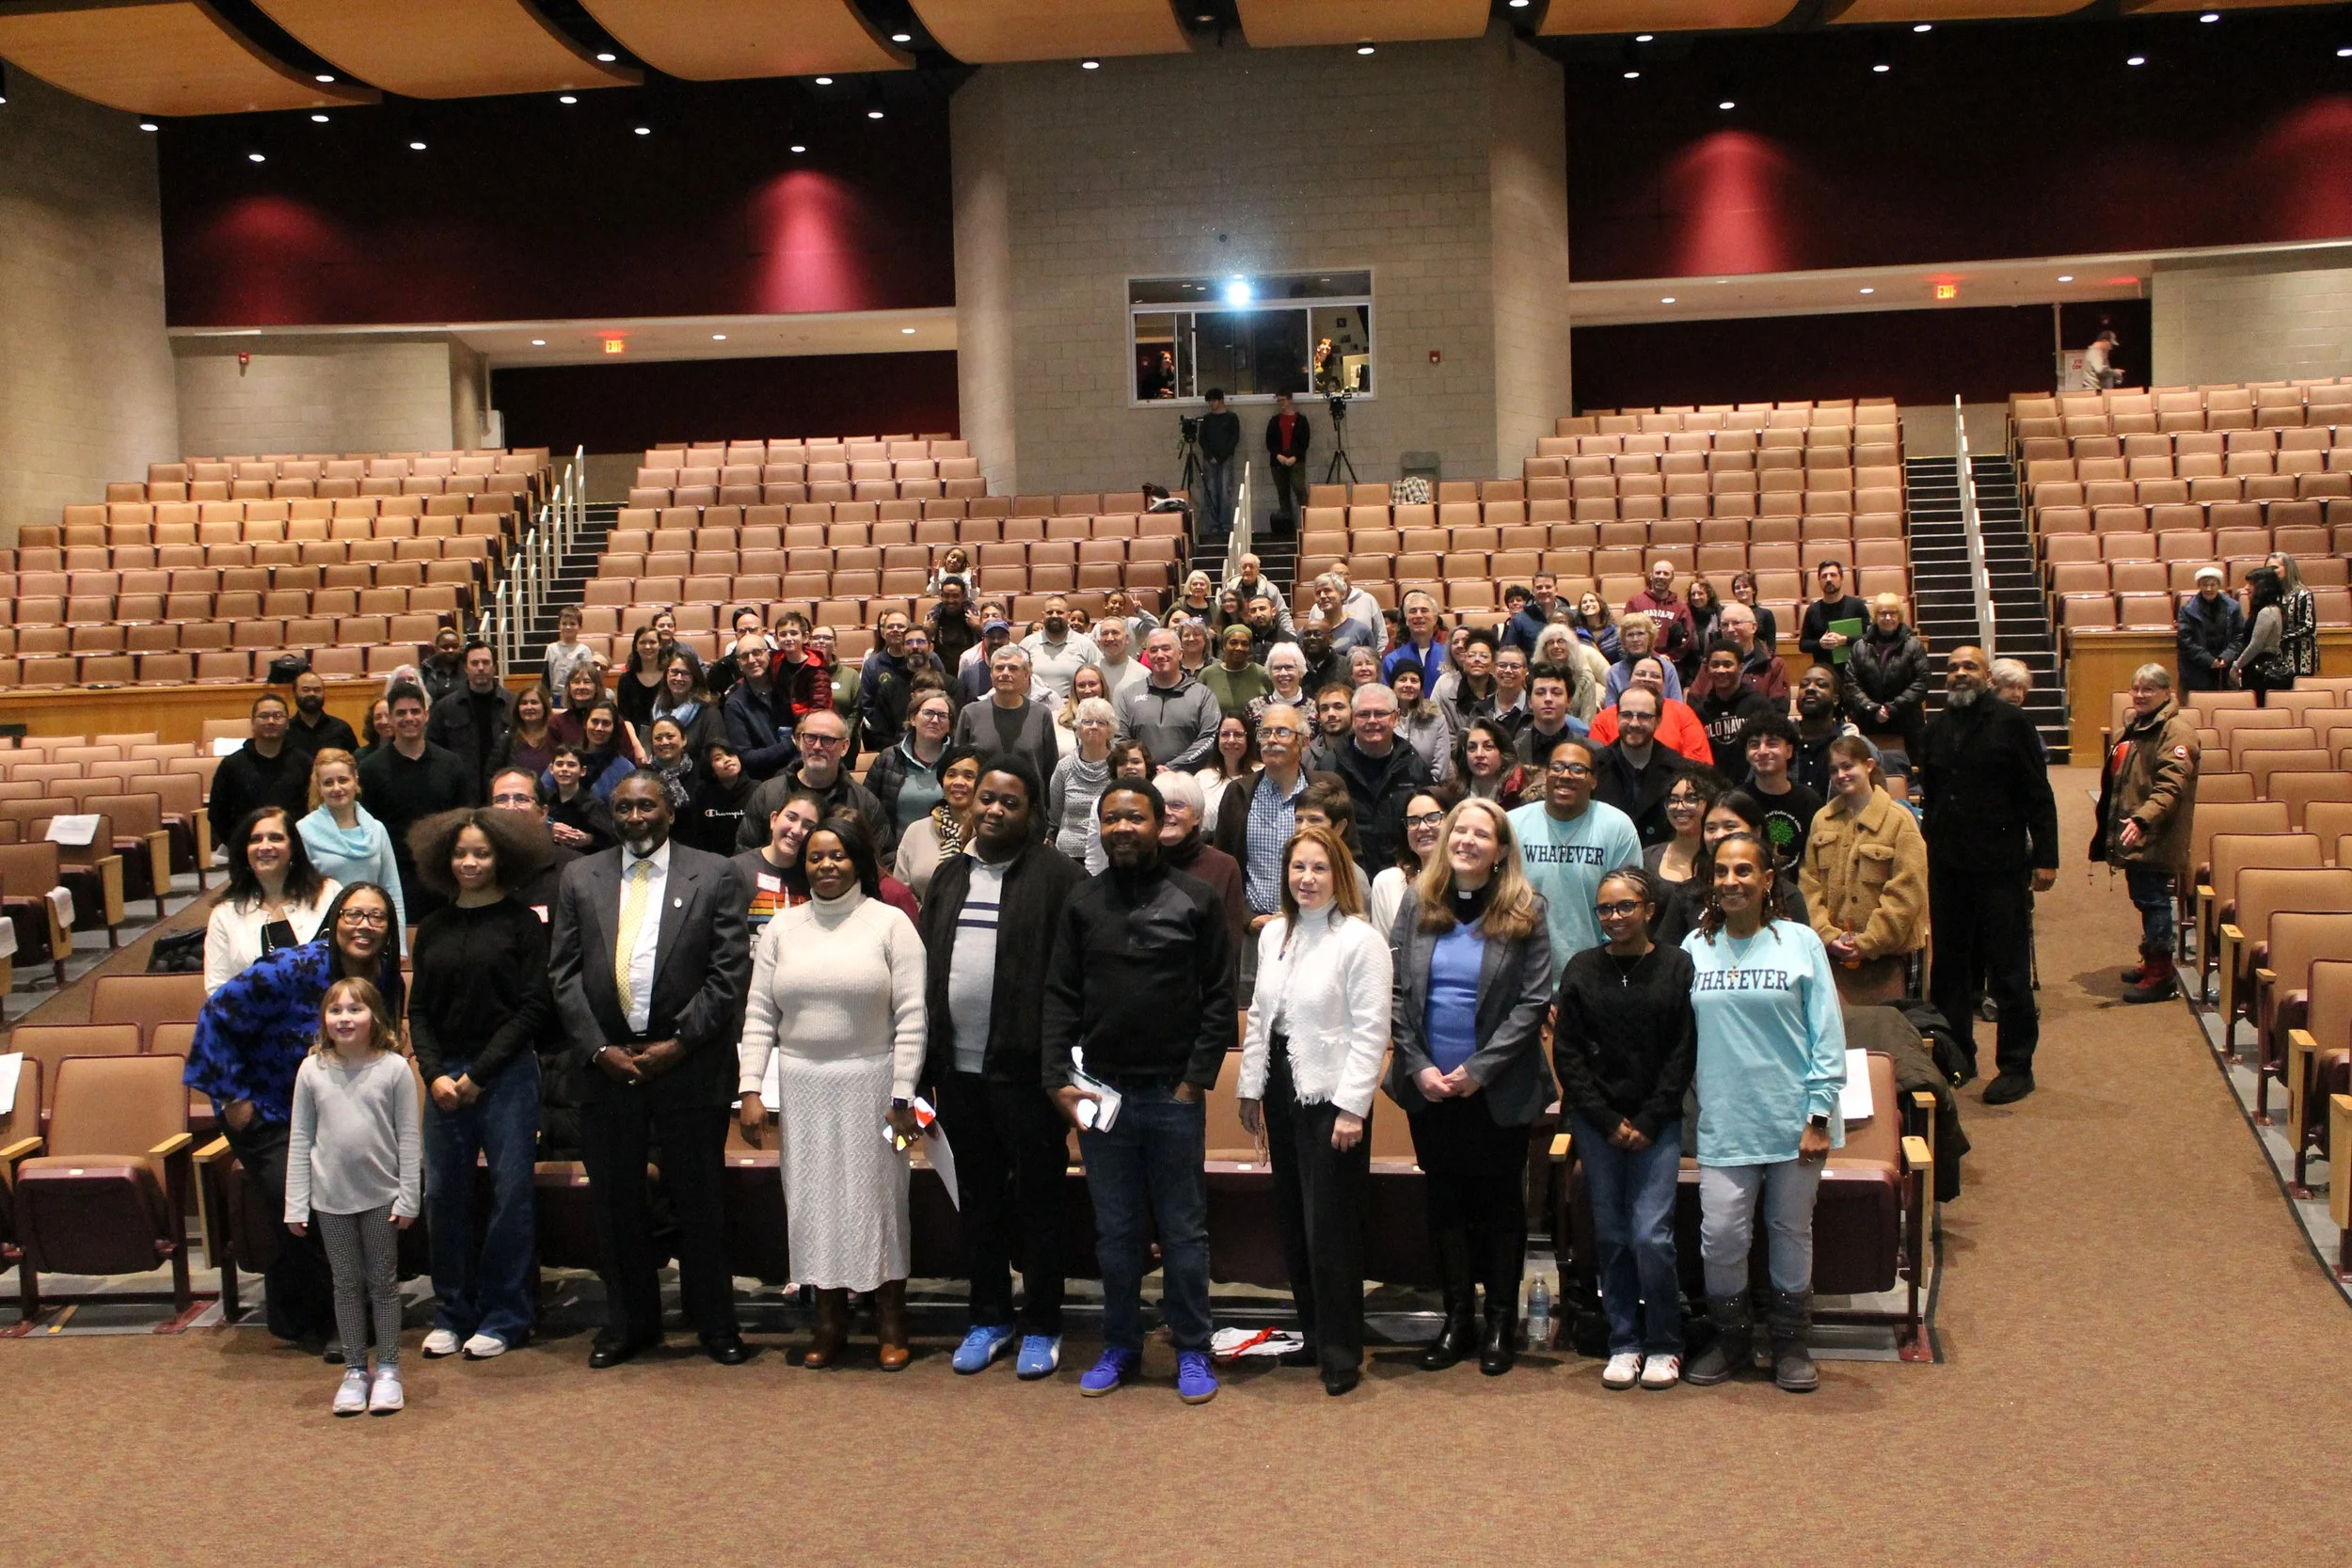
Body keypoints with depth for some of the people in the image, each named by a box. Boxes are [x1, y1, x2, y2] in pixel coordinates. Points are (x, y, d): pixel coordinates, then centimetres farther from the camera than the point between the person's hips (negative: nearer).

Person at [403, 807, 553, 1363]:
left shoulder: (523, 922, 0)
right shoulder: (434, 929, 12)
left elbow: (535, 1008, -5)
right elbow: (418, 1010, 12)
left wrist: (479, 1072, -9)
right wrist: (434, 1074, -3)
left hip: (508, 1073, -4)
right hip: (445, 1075, 4)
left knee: (510, 1191, -2)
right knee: (445, 1193, 5)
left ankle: (504, 1317, 9)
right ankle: (452, 1313, 18)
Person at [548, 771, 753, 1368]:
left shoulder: (713, 876, 1)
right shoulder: (581, 877, 9)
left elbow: (730, 971, -4)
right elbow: (563, 972, 5)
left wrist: (680, 1041, -10)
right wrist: (598, 1048, -5)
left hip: (689, 1065, -2)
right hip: (605, 1063, 2)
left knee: (699, 1200, 5)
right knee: (615, 1200, 10)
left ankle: (715, 1323, 19)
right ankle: (628, 1322, 24)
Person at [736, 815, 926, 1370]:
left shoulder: (890, 923, -3)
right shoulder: (782, 928, 7)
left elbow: (911, 1017, -6)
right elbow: (759, 1016, 6)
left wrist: (902, 1095, -11)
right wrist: (750, 1090, -2)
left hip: (870, 1081, -3)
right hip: (801, 1085, 3)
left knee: (877, 1195, 3)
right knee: (814, 1199, 7)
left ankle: (891, 1321, 16)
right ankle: (829, 1320, 18)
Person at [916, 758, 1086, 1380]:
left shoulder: (1058, 875, -7)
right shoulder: (949, 876, 12)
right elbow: (927, 968, 12)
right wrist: (928, 1060, 7)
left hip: (1024, 1069, -5)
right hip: (958, 1069, 6)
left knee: (1037, 1200, 6)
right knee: (978, 1199, 15)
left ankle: (1041, 1327, 17)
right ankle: (990, 1317, 27)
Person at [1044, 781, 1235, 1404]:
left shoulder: (1196, 901, -1)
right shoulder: (1082, 904, 5)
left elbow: (1220, 996, -3)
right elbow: (1061, 997, 4)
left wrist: (1197, 1078, -9)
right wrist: (1058, 1078, -5)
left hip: (1175, 1094, -2)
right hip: (1100, 1094, 2)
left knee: (1183, 1229, 6)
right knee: (1115, 1231, 11)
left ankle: (1192, 1351, 18)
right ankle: (1120, 1347, 23)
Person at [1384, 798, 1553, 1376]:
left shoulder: (1524, 912, -6)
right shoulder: (1418, 903, 2)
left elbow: (1534, 1001, -9)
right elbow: (1395, 991, 1)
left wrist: (1479, 1069, -15)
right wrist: (1417, 1065, -9)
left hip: (1497, 1089, -2)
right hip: (1428, 1085, 3)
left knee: (1500, 1199, 8)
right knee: (1445, 1198, 11)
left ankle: (1503, 1321, 20)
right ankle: (1457, 1317, 22)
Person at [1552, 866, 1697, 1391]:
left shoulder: (1677, 967, 0)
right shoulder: (1582, 970, 4)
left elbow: (1684, 1052, -2)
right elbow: (1567, 1053, 3)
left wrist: (1649, 1121, -8)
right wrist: (1607, 1120, -5)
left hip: (1656, 1123, -2)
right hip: (1596, 1122, 2)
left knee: (1651, 1234, -8)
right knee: (1610, 1235, 6)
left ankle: (1664, 1345, 7)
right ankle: (1623, 1342, 17)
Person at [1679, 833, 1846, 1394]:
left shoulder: (1799, 941, -2)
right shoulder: (1695, 947, 5)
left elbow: (1827, 1034, -2)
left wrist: (1818, 1115, -6)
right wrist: (1698, 1092, 3)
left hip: (1792, 1118, -1)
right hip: (1725, 1122, 1)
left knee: (1792, 1232, 10)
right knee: (1721, 1235, -4)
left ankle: (1790, 1342, 27)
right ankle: (1731, 1337, 19)